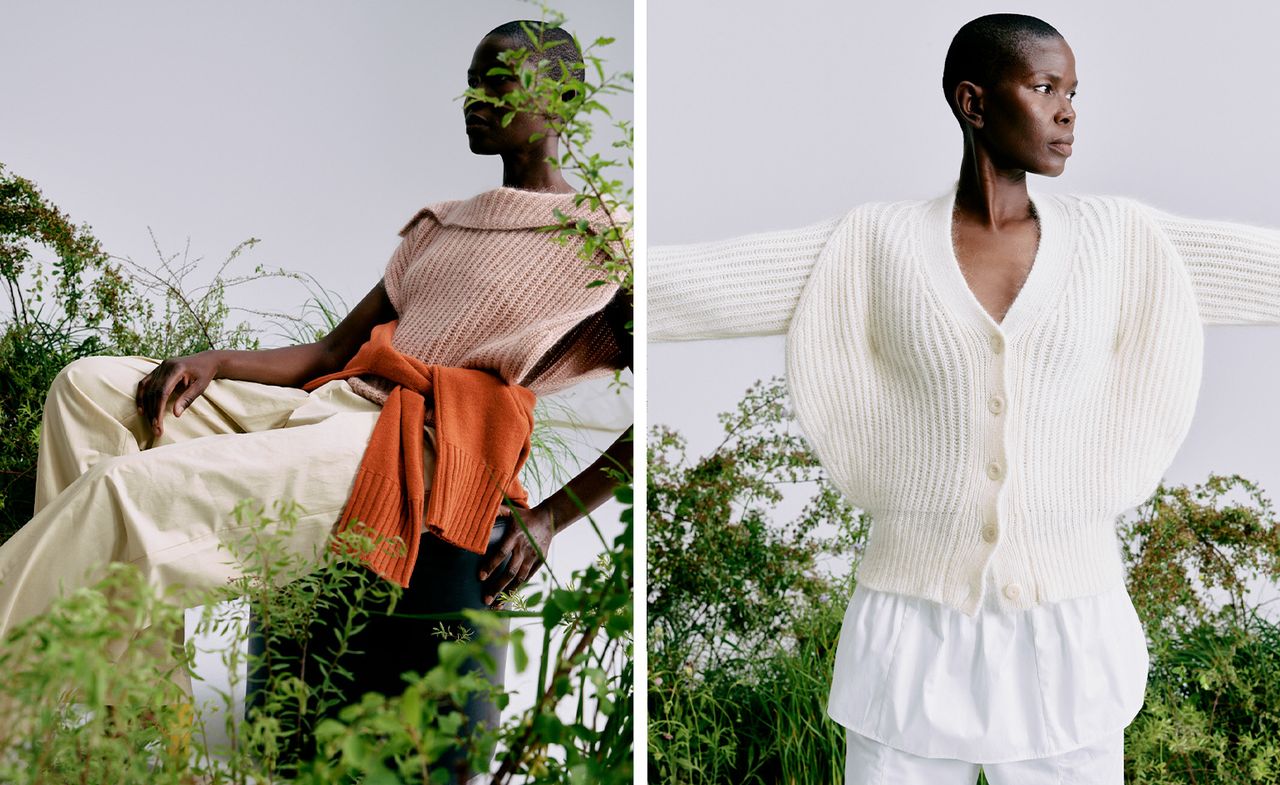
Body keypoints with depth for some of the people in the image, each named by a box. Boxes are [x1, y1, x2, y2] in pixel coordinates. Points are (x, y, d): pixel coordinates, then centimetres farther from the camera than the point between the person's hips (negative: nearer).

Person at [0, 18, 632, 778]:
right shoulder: (442, 227, 27)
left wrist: (547, 518, -13)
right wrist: (215, 362, 3)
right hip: (331, 402, 9)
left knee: (130, 486, -26)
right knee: (90, 386, -2)